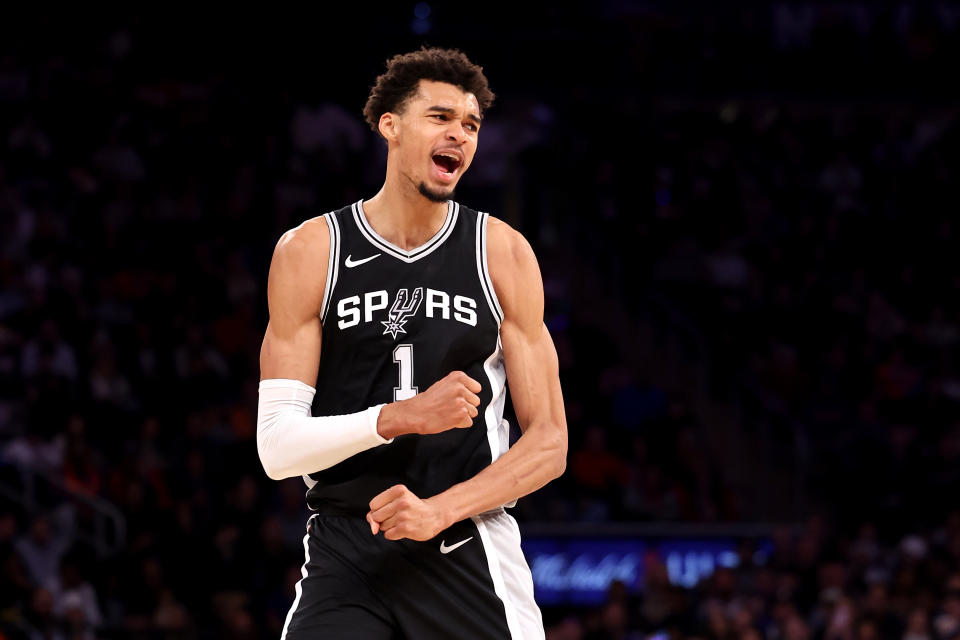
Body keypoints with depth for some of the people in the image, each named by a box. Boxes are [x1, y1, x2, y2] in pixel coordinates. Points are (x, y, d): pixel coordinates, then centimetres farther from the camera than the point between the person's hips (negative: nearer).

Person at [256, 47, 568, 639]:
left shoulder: (503, 253, 3)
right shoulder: (311, 251, 1)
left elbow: (548, 442, 2)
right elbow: (277, 446, -4)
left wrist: (440, 510, -14)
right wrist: (400, 418, -20)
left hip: (469, 551, 1)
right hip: (345, 552, -1)